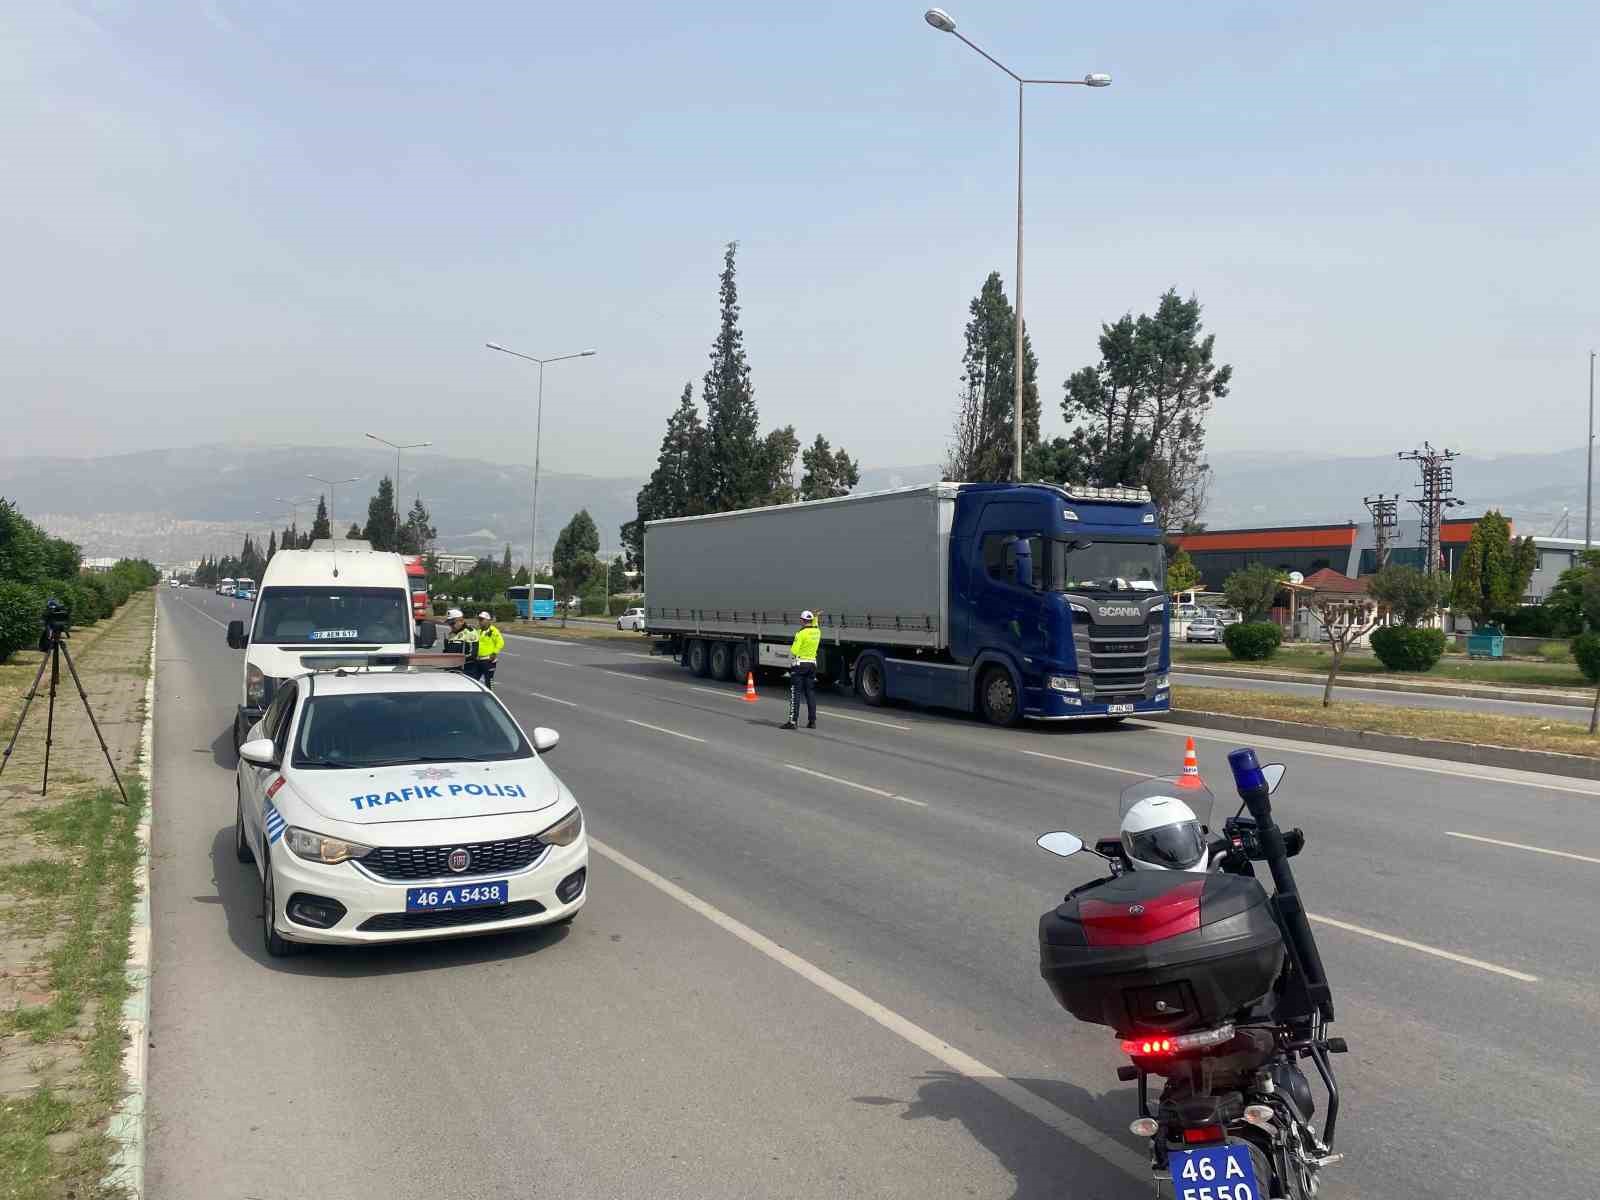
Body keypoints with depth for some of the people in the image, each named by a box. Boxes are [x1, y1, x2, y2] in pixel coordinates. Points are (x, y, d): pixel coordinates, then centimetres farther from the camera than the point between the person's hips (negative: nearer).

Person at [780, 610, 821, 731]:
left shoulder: (801, 634, -14)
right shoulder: (817, 632, 6)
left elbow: (793, 652, -17)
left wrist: (790, 664, -3)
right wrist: (816, 617, 41)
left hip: (800, 664, -6)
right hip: (812, 663, 6)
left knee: (795, 693, -5)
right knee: (810, 693, 11)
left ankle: (793, 721, -9)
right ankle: (812, 721, 11)